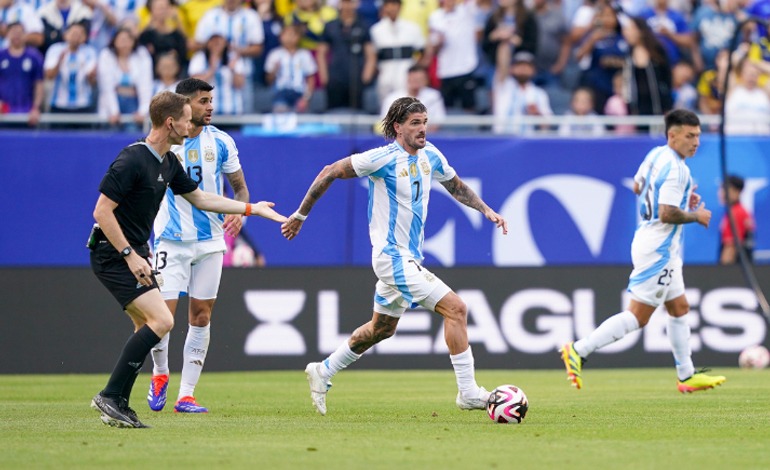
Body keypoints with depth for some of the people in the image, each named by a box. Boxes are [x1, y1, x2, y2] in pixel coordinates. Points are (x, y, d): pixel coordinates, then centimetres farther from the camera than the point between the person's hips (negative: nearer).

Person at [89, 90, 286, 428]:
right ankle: (110, 396, -14)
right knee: (161, 320, -17)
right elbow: (102, 211, -21)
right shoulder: (132, 161, -20)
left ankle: (117, 405, 12)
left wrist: (251, 208, 23)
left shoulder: (169, 163, 10)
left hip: (134, 253, 10)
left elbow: (199, 198, 24)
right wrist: (130, 255, -22)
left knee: (147, 326, 9)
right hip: (113, 254, -10)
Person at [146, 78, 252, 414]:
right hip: (171, 239, -3)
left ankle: (186, 395, 8)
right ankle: (160, 375, 16)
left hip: (210, 239, 3)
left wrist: (239, 211, -11)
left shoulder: (220, 142, 2)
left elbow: (240, 187, 11)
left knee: (201, 315, 2)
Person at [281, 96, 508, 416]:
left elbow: (456, 186, 24)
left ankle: (323, 372, 38)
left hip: (410, 258, 9)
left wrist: (486, 210, 9)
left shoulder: (430, 156, 5)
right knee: (455, 308, -17)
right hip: (393, 257, -9)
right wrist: (300, 215, -4)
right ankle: (468, 393, -14)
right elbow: (330, 173, -9)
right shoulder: (383, 158, -16)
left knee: (381, 328, 22)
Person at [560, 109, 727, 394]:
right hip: (658, 250, -11)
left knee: (679, 309, 15)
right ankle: (578, 351, -7)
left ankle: (687, 376, 21)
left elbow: (638, 187, 23)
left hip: (664, 250, 11)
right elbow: (667, 214, -26)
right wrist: (696, 216, -10)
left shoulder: (656, 155, 8)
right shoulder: (676, 169, -21)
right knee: (637, 316, -7)